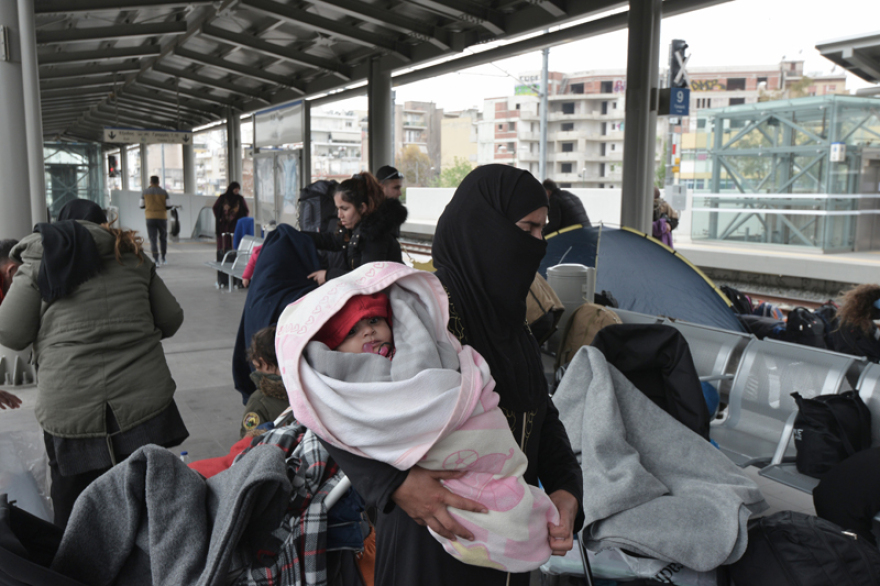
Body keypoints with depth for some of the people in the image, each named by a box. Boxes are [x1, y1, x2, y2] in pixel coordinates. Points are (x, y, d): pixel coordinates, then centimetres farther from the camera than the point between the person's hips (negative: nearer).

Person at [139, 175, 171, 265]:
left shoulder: (145, 192, 1)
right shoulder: (164, 192, -2)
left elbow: (142, 206, 5)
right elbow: (168, 206, -3)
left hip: (150, 218, 0)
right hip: (162, 218, 0)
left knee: (153, 240, -2)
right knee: (163, 238, 18)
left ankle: (156, 260, -16)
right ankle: (163, 259, 24)